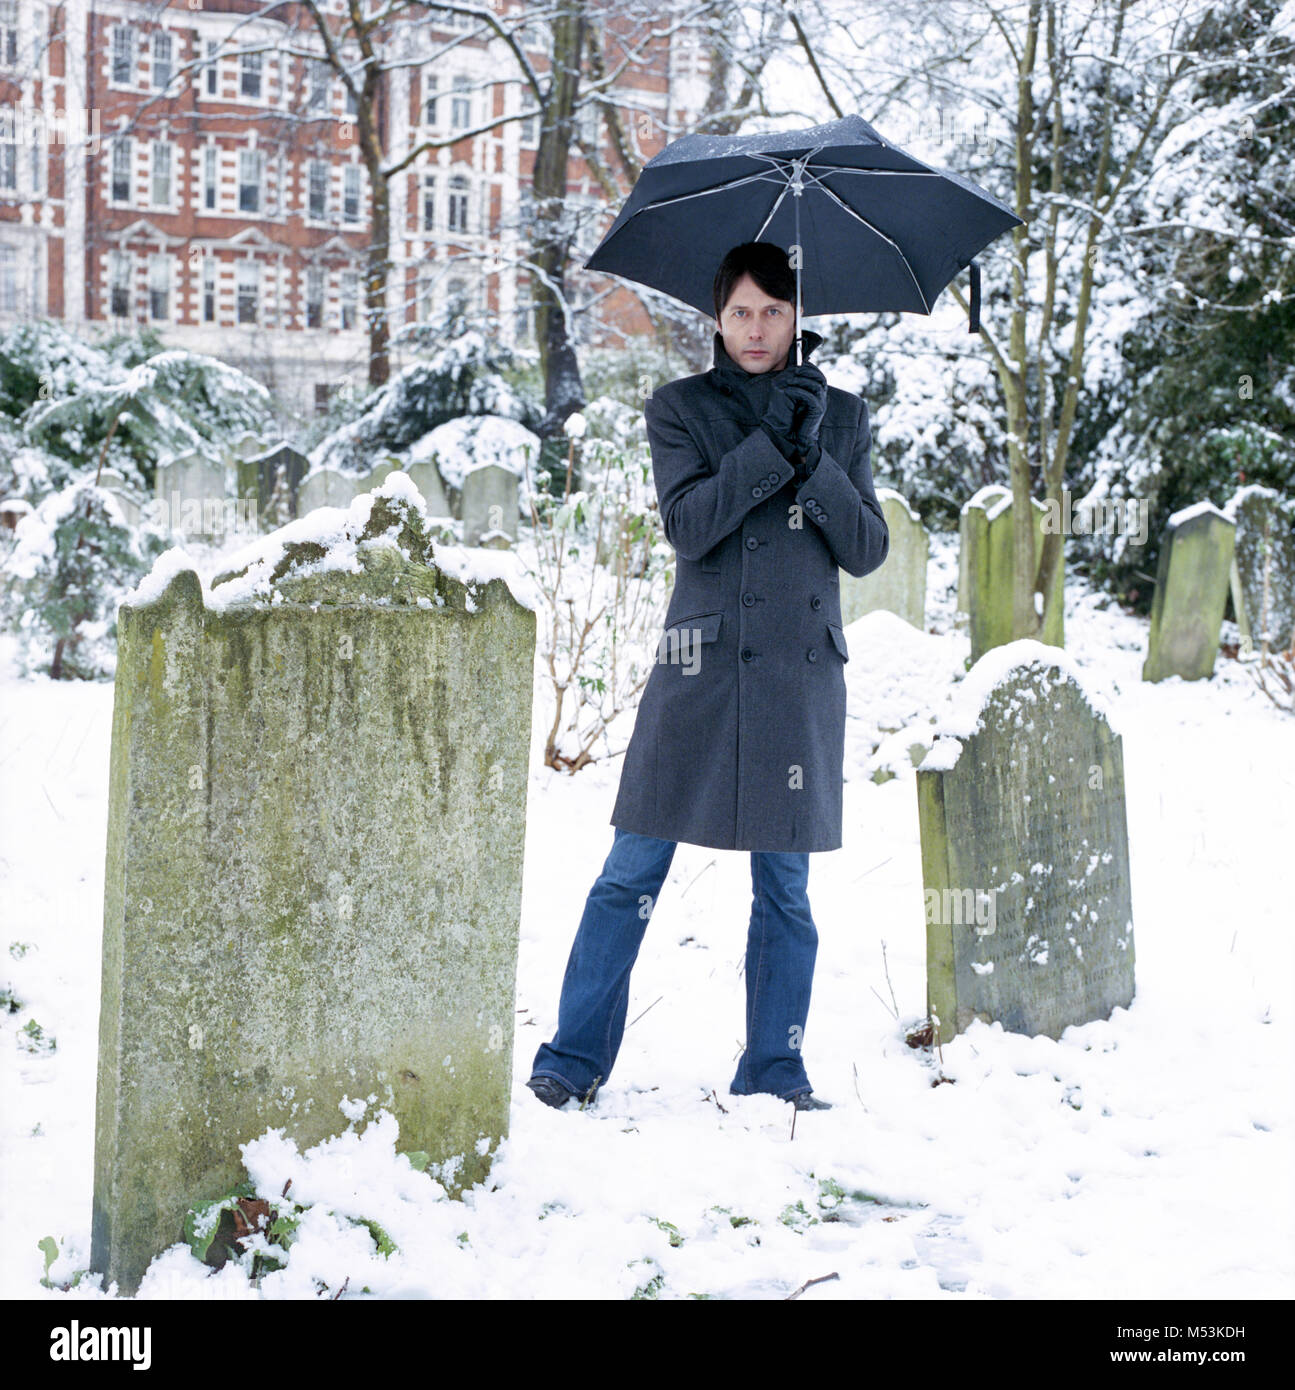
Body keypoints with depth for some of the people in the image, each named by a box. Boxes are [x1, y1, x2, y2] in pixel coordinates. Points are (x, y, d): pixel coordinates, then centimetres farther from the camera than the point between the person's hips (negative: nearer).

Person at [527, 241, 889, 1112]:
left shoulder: (841, 419, 12)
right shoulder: (680, 409, 5)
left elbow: (868, 550, 3)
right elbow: (688, 524, -10)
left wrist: (812, 459, -10)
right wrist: (771, 445, -16)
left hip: (802, 671, 2)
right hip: (701, 667, -2)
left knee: (785, 886, 6)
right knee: (633, 875, -1)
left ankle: (775, 1070, 17)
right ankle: (574, 1059, 8)